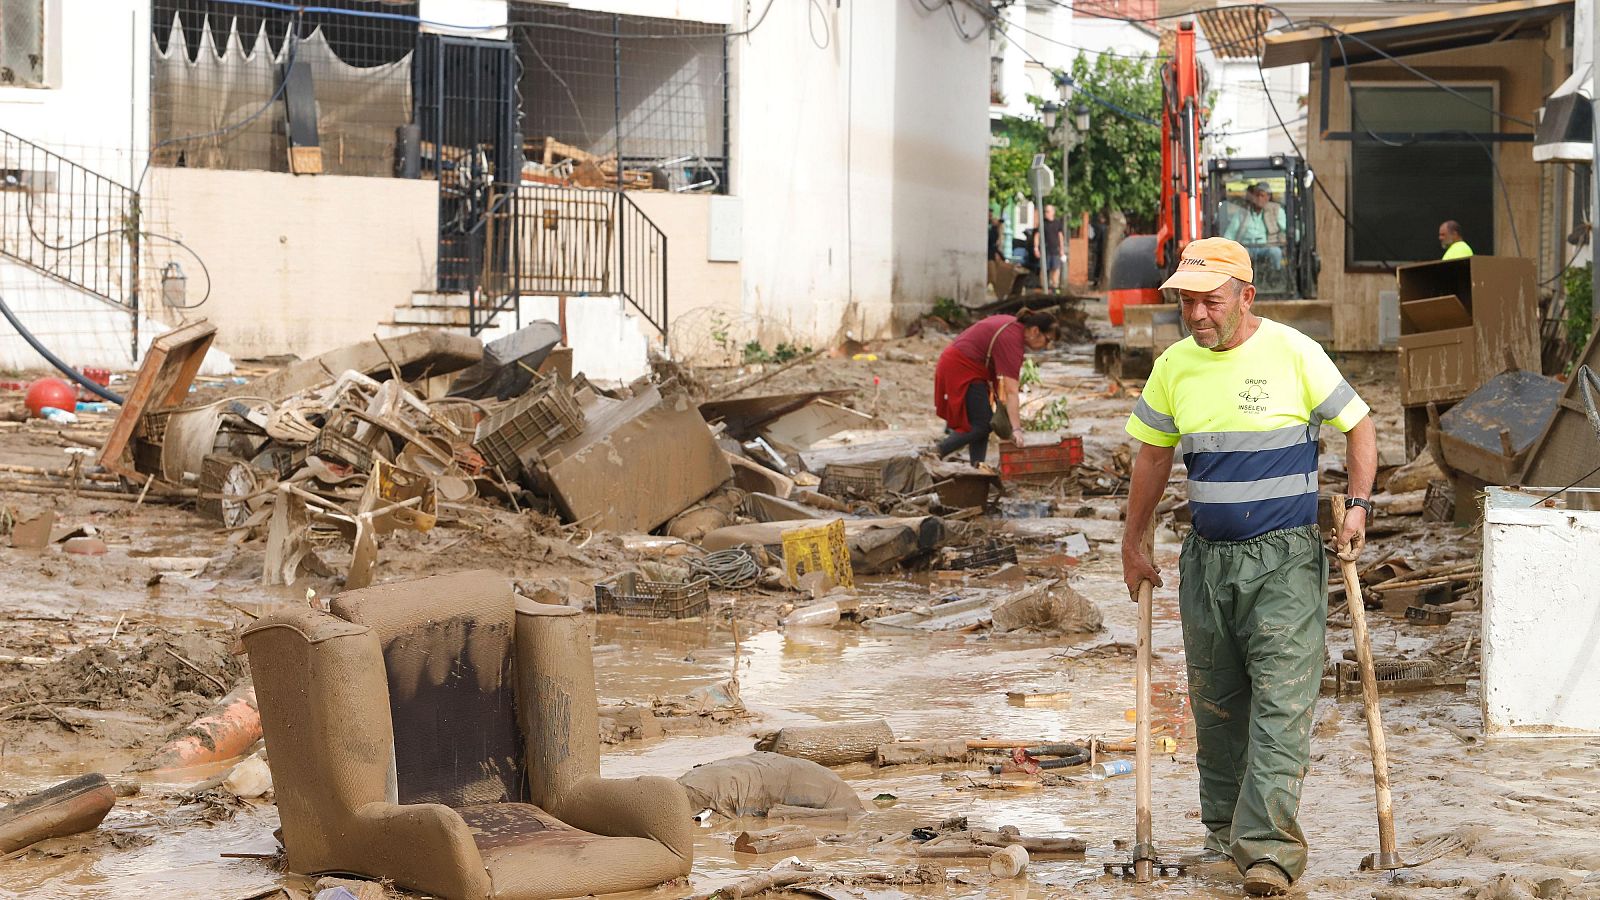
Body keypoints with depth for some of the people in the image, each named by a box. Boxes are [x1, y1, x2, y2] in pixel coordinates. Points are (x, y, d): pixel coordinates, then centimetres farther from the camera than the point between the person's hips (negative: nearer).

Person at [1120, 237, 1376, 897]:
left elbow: (1359, 427, 2)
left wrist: (1358, 505, -10)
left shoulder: (1294, 354, -8)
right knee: (1215, 705, 11)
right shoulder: (1174, 366, 4)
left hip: (1286, 558, -4)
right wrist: (1132, 545, 18)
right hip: (1207, 559, 5)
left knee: (1280, 701, -11)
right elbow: (1153, 455, 16)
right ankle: (1225, 830, 24)